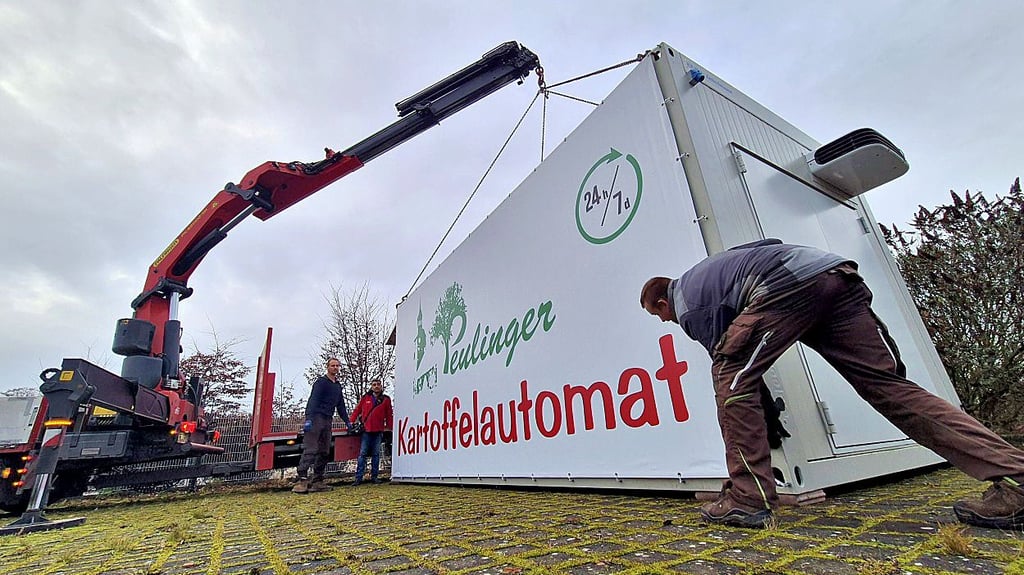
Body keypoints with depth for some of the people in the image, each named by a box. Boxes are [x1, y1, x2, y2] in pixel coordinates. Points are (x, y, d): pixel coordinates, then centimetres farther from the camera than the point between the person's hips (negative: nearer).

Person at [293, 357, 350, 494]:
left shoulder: (338, 385, 20)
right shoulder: (321, 382, -2)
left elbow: (341, 406, 25)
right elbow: (313, 400, -14)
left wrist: (347, 422, 22)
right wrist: (309, 419, -25)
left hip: (327, 421, 8)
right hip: (316, 418, -8)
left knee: (324, 452, 6)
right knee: (310, 449, -14)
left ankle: (317, 481, 10)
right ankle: (301, 480, -16)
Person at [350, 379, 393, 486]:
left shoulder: (386, 399, 8)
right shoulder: (365, 398, 7)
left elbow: (389, 415, 10)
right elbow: (357, 410, 8)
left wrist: (389, 427, 7)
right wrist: (352, 421, 0)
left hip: (378, 431, 1)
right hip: (366, 430, -1)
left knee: (376, 454, 6)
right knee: (362, 453, -1)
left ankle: (374, 477, 13)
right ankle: (359, 477, 3)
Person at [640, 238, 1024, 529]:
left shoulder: (685, 302, 8)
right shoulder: (701, 273, 34)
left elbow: (724, 357, 4)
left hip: (789, 284, -9)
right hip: (841, 275, 10)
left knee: (730, 373, -4)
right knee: (889, 384, 9)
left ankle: (748, 498, -6)